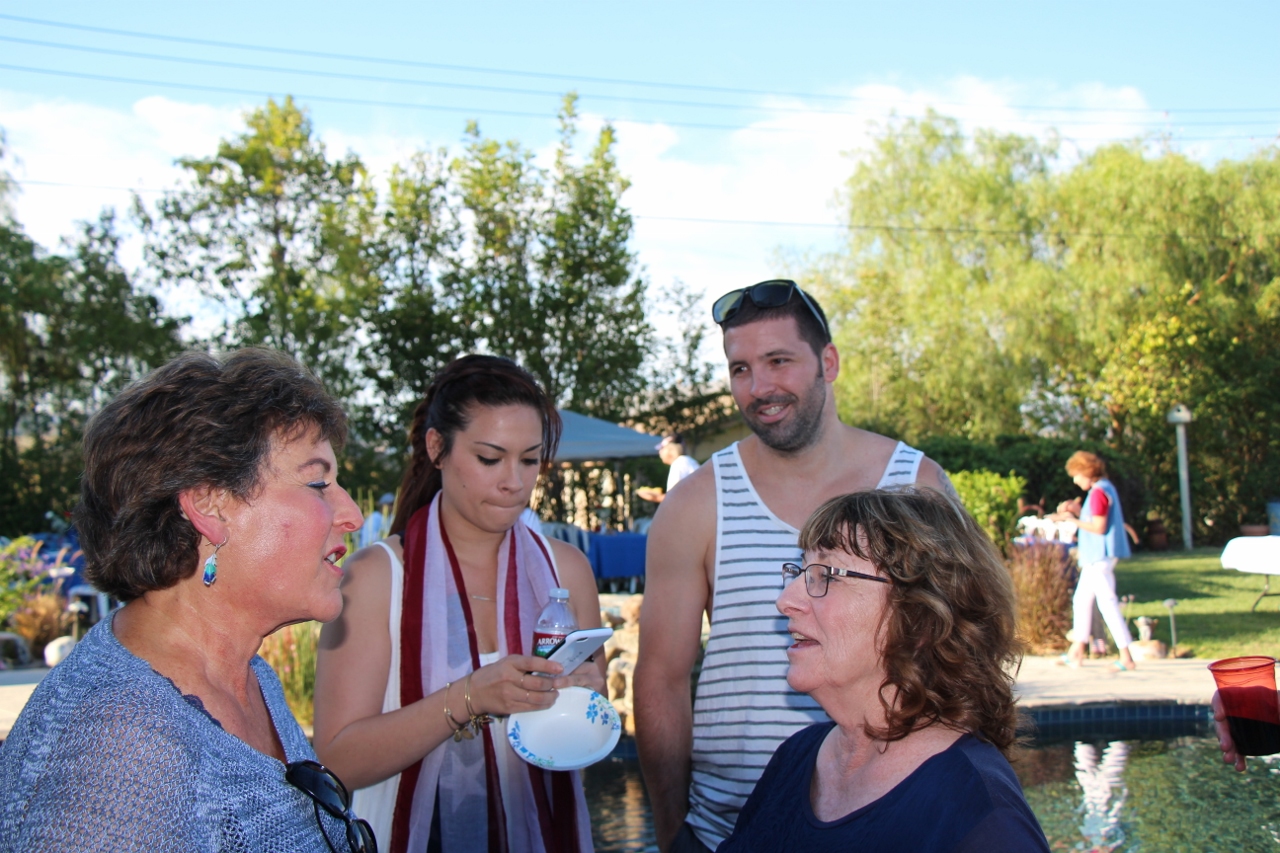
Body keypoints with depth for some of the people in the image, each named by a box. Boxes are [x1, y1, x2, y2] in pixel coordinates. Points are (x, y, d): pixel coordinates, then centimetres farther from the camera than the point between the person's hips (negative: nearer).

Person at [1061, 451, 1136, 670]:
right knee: (1081, 599, 17)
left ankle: (1126, 657, -8)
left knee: (1107, 602, -9)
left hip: (1099, 557, -11)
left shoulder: (1098, 492, -17)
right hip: (1096, 556, 11)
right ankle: (1077, 652, 24)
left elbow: (1098, 528, -21)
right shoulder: (1106, 488, 14)